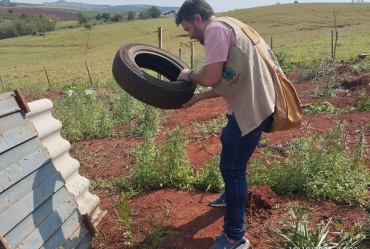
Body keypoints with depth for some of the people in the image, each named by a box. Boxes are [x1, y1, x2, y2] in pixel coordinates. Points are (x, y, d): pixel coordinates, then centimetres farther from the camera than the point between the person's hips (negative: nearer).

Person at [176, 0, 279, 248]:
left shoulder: (216, 29, -12)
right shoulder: (226, 28, 20)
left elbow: (210, 78, -19)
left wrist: (189, 75, 1)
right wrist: (195, 98, 15)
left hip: (251, 109, -11)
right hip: (251, 104, 11)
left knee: (231, 167, -3)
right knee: (233, 162, 28)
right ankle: (233, 196, 52)